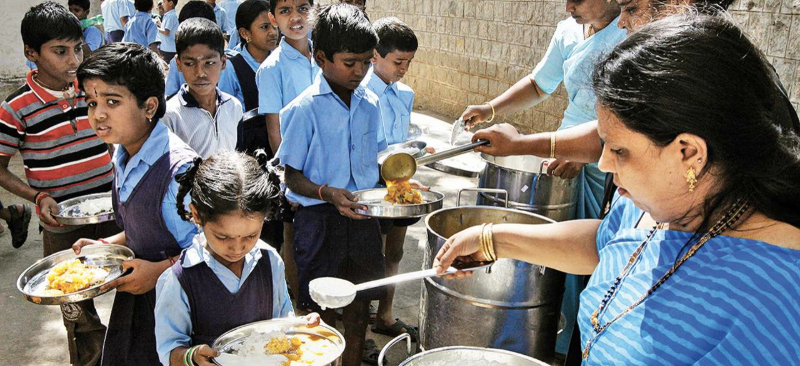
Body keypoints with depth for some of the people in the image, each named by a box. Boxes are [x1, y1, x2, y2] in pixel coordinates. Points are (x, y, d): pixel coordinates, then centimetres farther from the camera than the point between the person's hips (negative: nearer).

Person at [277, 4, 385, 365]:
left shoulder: (370, 103, 4)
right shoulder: (304, 109, -13)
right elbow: (293, 176, -10)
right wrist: (328, 193, -28)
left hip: (363, 213, 5)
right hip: (319, 218, -5)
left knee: (360, 300, 17)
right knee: (323, 309, 8)